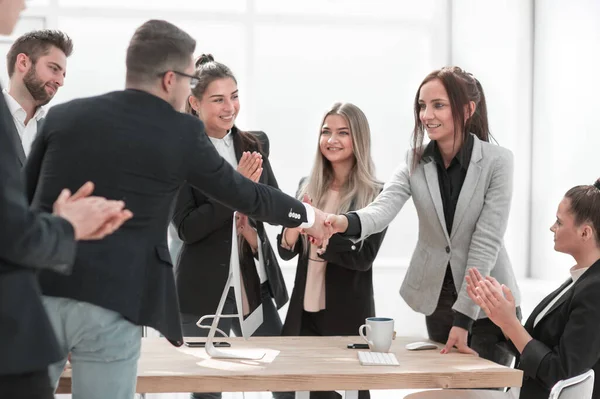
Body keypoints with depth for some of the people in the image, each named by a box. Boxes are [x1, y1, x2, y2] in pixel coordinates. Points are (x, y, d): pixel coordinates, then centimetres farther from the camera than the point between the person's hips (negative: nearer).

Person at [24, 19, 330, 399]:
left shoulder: (62, 115, 9)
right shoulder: (182, 133, 1)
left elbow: (22, 201, 14)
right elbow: (244, 193, 13)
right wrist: (306, 215, 31)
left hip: (39, 292, 3)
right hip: (111, 304, -3)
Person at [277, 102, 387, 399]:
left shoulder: (375, 194, -8)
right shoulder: (307, 187, 6)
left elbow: (364, 256, -17)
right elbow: (286, 252, 7)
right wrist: (294, 225, -13)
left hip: (349, 313, -4)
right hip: (304, 310, 4)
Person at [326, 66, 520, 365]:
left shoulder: (497, 161, -15)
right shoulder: (415, 161, -5)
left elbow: (487, 240, -18)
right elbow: (383, 208, -22)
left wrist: (463, 317, -21)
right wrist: (344, 222, -46)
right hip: (437, 295, 4)